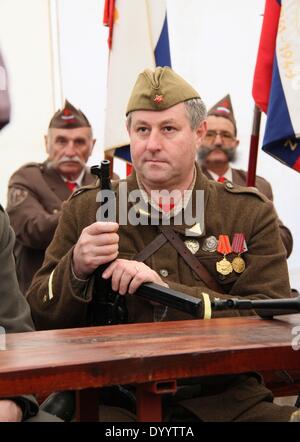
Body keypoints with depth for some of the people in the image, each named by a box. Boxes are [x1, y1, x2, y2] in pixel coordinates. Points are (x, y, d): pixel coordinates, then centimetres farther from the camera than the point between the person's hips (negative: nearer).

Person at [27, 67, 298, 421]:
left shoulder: (251, 213, 6)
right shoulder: (84, 209, 9)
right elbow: (40, 319, 9)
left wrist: (169, 291, -14)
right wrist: (76, 269, -12)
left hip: (224, 398, 1)